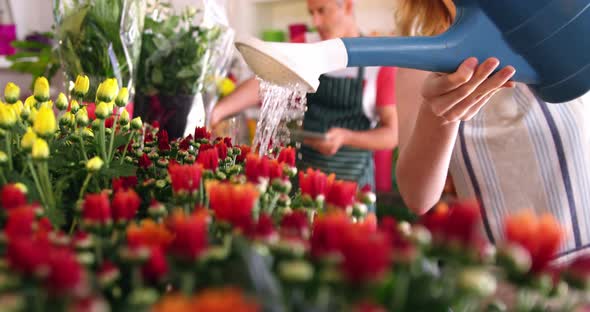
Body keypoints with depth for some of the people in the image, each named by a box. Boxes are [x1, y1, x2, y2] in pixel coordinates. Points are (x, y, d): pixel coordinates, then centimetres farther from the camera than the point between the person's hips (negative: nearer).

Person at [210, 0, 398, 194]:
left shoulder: (380, 64, -9)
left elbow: (392, 135, -8)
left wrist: (346, 137, -24)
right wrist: (218, 110, -28)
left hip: (352, 180, -2)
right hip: (305, 171, 3)